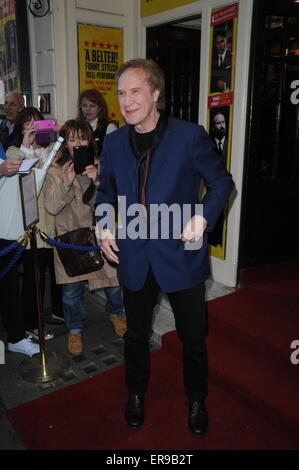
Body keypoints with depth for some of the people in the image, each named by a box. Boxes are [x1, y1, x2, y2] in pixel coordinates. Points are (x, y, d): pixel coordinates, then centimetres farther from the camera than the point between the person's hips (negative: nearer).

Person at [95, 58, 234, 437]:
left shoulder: (190, 136, -12)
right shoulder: (114, 142, 1)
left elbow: (222, 182, -3)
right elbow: (106, 190, 15)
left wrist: (204, 216, -21)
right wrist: (103, 226, -2)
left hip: (181, 254, -3)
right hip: (134, 258, 3)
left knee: (193, 338, 14)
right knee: (136, 335, 20)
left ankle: (196, 400, 42)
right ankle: (136, 393, 47)